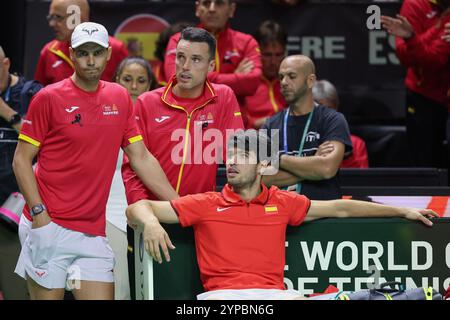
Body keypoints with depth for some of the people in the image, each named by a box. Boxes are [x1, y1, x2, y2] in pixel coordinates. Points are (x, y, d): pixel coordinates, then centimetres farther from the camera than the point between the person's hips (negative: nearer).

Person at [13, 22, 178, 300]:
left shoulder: (120, 97, 10)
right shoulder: (48, 98, -3)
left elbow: (141, 157, 12)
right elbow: (22, 160, -2)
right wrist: (39, 213, -13)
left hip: (93, 233, 4)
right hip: (49, 226, -4)